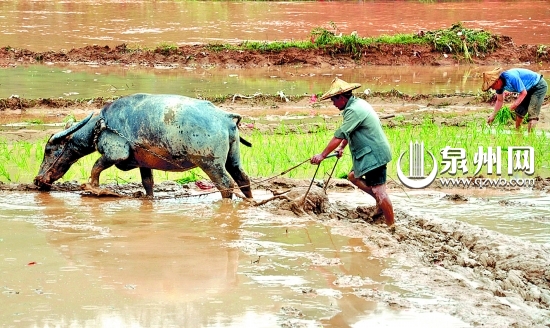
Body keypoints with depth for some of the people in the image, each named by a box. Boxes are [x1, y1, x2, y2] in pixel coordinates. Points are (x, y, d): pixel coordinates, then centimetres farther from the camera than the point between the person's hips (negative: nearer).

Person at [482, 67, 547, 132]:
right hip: (529, 89, 9)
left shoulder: (511, 77, -34)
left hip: (539, 86, -9)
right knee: (519, 111, 10)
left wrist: (514, 105, -20)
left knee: (532, 113, -17)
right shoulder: (500, 84, -7)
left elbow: (523, 93, -26)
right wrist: (493, 115, 5)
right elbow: (499, 100, 8)